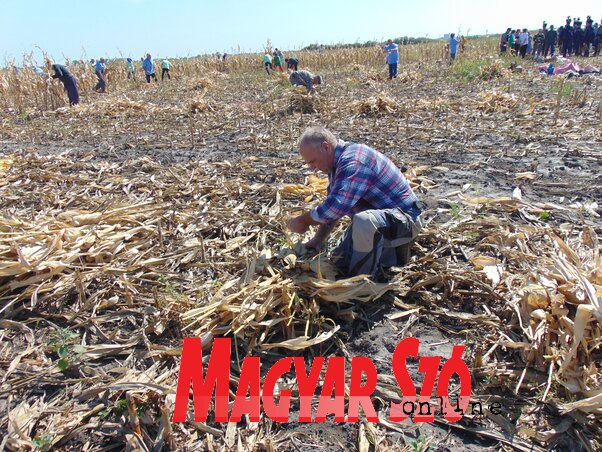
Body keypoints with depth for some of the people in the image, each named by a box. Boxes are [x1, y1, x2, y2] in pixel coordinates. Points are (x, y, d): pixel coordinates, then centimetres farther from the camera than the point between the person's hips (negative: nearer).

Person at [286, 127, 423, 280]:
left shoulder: (353, 162, -27)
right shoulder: (339, 161, 5)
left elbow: (334, 207, -35)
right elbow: (332, 205, 10)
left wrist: (302, 221, -19)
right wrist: (317, 241, 4)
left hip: (404, 218, -10)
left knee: (364, 220, -40)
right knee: (341, 261, 11)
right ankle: (391, 248, 18)